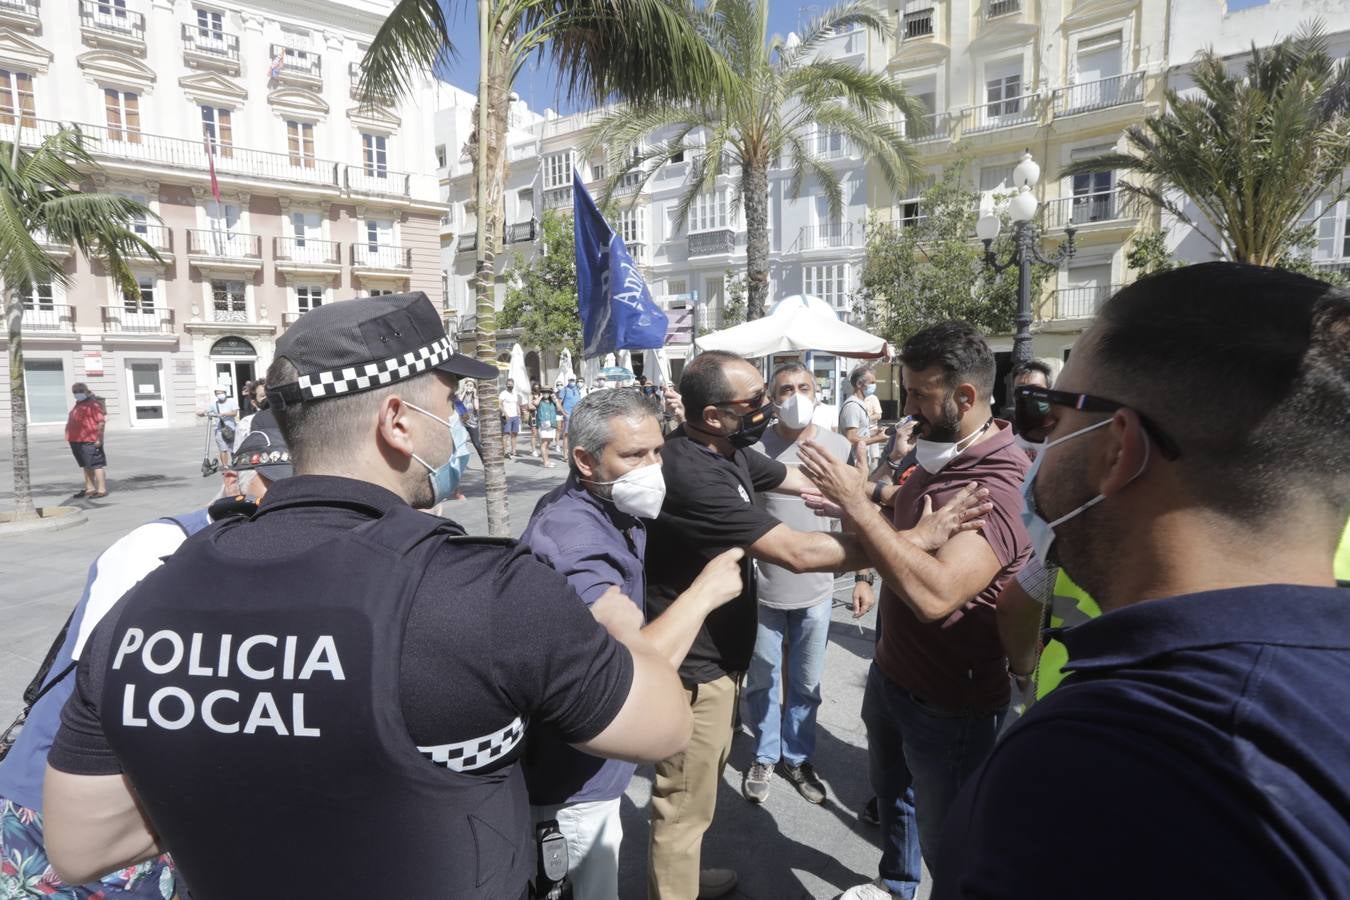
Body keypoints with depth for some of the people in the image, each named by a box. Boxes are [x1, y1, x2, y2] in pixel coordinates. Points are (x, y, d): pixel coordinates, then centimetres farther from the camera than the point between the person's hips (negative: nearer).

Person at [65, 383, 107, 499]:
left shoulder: (93, 404, -9)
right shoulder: (77, 405, 20)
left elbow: (101, 422, -17)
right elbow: (72, 422, 27)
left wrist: (99, 438, -21)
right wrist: (70, 437, 21)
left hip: (89, 441, -10)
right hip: (77, 441, 10)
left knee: (96, 464, -10)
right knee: (85, 466, 14)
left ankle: (102, 490, -10)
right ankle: (90, 488, 21)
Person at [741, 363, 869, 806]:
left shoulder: (839, 447, -3)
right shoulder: (755, 448, -11)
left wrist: (863, 577, 2)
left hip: (816, 591, 2)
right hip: (762, 590, -1)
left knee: (806, 684, 17)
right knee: (762, 682, 15)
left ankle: (797, 757, 39)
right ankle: (765, 756, 37)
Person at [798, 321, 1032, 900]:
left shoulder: (1002, 482, -29)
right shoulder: (939, 454, 2)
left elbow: (934, 593, -41)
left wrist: (857, 504, -33)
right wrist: (854, 503, -1)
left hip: (950, 702, -9)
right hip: (891, 672, 9)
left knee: (948, 845, 13)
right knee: (892, 790, 29)